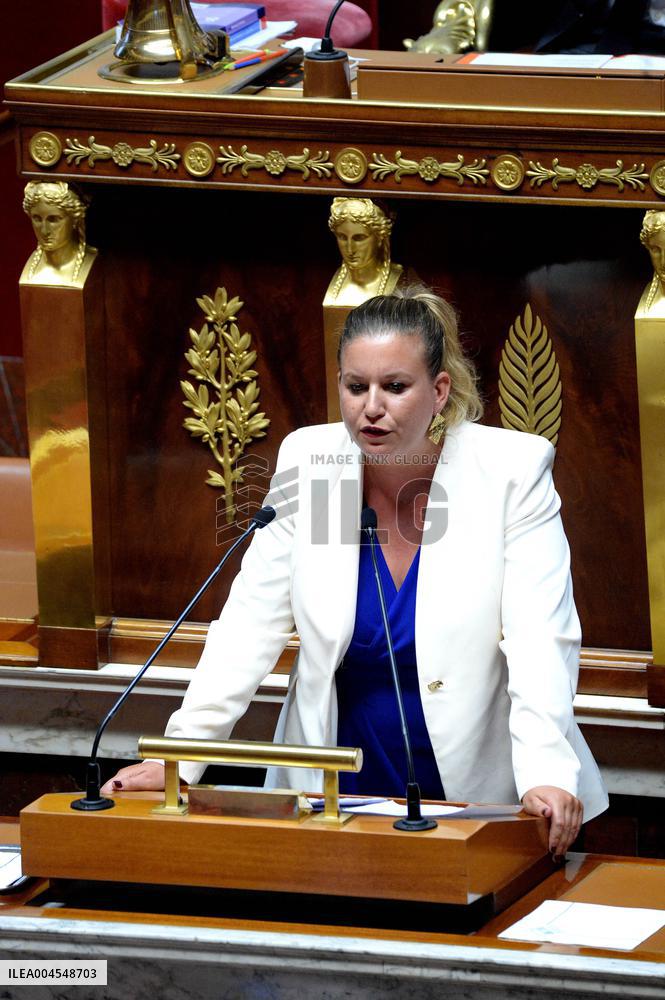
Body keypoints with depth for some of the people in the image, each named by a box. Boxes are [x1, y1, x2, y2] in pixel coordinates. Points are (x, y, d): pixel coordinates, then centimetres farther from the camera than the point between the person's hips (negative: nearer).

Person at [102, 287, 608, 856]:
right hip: (335, 798, 3)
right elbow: (251, 626, -1)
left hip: (484, 802, -3)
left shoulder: (512, 472, -8)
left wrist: (545, 774, -31)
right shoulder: (309, 461, -1)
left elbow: (539, 639, -15)